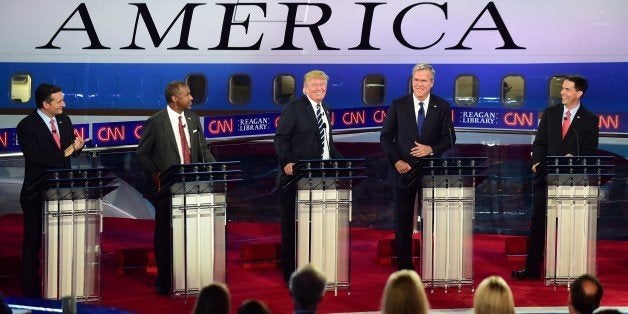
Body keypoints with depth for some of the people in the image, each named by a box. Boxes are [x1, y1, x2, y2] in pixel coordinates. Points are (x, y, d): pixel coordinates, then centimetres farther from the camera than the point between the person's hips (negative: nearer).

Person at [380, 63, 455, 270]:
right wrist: (396, 161, -10)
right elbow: (386, 137, 3)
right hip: (403, 170, 0)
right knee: (402, 221, 3)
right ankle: (404, 266, 10)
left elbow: (449, 139, 3)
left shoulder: (442, 107, 3)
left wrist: (431, 149, -15)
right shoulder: (398, 105, 3)